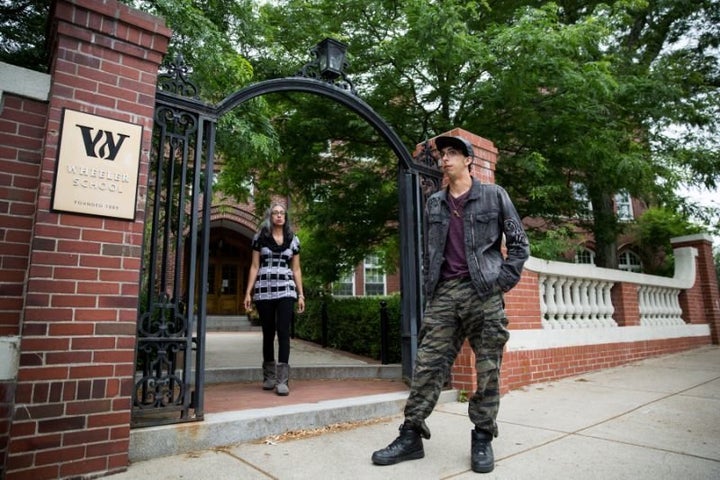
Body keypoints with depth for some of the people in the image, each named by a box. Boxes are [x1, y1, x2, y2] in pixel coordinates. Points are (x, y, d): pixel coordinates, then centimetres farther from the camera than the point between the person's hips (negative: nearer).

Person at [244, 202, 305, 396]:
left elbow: (296, 269, 10)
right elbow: (254, 267, 5)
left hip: (286, 290, 0)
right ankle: (269, 377, 20)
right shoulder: (260, 237, 7)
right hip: (264, 290, 0)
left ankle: (282, 380, -8)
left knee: (283, 332, -9)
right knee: (268, 333, 7)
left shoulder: (293, 239, 10)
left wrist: (301, 294, 5)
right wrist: (248, 292, -2)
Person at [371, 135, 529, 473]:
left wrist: (503, 281, -4)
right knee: (427, 365, 0)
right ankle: (411, 436, 9)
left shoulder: (494, 195, 6)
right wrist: (429, 285, 9)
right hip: (443, 293, 3)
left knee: (487, 370, 3)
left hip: (483, 292, -2)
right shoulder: (433, 203, 16)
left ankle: (482, 439, 18)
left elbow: (519, 243, 5)